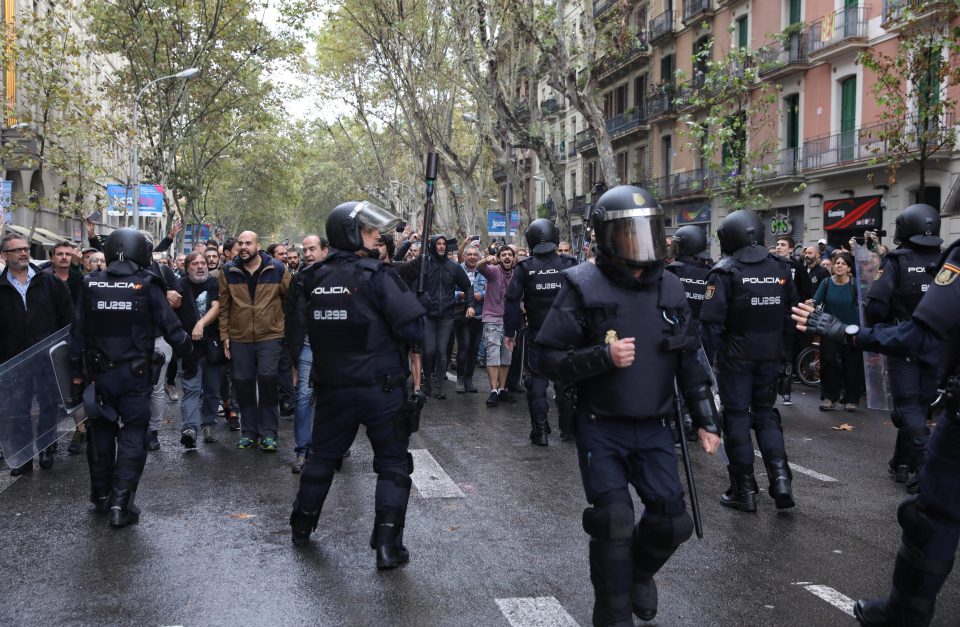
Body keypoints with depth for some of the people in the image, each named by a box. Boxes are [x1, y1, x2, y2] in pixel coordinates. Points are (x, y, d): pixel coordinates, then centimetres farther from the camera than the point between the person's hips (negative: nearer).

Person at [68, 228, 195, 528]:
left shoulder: (90, 284, 0)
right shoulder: (146, 285, -10)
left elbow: (77, 332, 4)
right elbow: (171, 328, -10)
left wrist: (77, 372, 11)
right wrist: (189, 356, 5)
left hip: (100, 372, 3)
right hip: (135, 374, -3)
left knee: (101, 432, 18)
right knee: (133, 434, 3)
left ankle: (101, 495, 30)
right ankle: (120, 503, -5)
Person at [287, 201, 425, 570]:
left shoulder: (315, 277, 2)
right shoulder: (376, 274, -15)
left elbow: (302, 324, 15)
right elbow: (412, 327, -19)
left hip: (331, 386, 5)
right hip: (380, 387, -5)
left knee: (322, 455, 22)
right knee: (393, 463, 6)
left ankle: (301, 526, 37)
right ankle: (388, 546, 2)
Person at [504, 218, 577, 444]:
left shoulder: (525, 267, -5)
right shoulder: (569, 264, -3)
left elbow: (512, 301, -7)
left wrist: (510, 331, 0)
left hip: (537, 334, -1)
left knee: (537, 380, 6)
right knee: (565, 380, 13)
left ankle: (540, 432, 2)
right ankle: (568, 429, 20)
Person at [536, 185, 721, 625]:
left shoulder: (669, 288, 4)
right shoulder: (584, 286, -10)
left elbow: (689, 360, 13)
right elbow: (550, 360, -11)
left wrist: (705, 421, 10)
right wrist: (603, 356, -25)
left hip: (653, 430, 4)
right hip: (601, 430, -4)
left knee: (672, 521, 4)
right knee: (614, 522, -7)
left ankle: (639, 570, 38)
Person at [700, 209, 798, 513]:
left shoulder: (725, 271, -11)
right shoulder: (781, 268, 4)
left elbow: (712, 320, -16)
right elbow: (791, 313, 8)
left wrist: (710, 357, -7)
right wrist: (778, 343, 16)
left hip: (736, 354, -4)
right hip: (770, 354, 4)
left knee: (736, 415, 5)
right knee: (766, 411, 18)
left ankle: (744, 490, 8)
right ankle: (780, 477, 3)